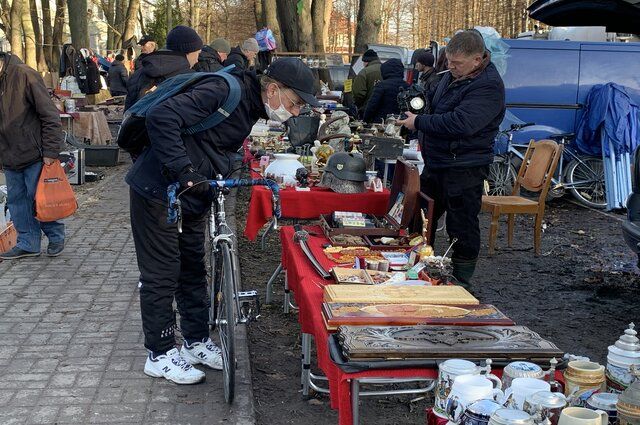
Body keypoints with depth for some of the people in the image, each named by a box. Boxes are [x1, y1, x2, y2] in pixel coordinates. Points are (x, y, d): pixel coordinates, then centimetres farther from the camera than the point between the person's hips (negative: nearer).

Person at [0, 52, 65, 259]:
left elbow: (50, 115, -15)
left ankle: (56, 236, 22)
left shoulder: (24, 75, -15)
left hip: (34, 155, -7)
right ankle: (28, 244, 20)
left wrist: (50, 151, -17)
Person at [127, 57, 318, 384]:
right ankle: (160, 356, 14)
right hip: (159, 193, -9)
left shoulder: (251, 106, 7)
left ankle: (196, 343, 31)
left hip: (191, 197, 10)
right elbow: (161, 118, -32)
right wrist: (184, 170, -36)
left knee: (193, 270, 17)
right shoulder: (225, 91, -24)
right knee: (162, 276, 1)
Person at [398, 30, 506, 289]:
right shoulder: (451, 76, 10)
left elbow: (460, 123, -30)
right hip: (436, 162, 10)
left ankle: (461, 283, 14)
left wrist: (419, 122, -21)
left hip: (464, 170, -9)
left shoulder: (489, 86, -19)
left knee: (462, 228, 1)